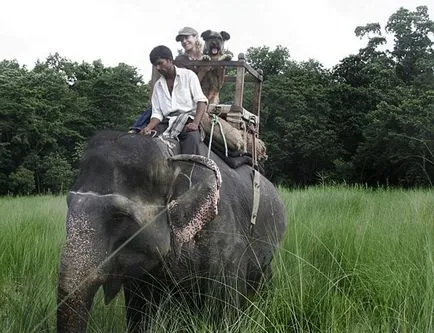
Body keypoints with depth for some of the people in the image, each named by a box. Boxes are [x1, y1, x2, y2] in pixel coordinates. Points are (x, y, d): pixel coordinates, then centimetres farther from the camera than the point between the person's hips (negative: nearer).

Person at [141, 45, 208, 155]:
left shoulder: (188, 75, 8)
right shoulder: (158, 85, 20)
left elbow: (201, 101, -3)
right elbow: (157, 113, 14)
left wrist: (195, 123, -21)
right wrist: (149, 127, -9)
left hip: (189, 118, -4)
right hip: (168, 124, 4)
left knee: (192, 137, -37)